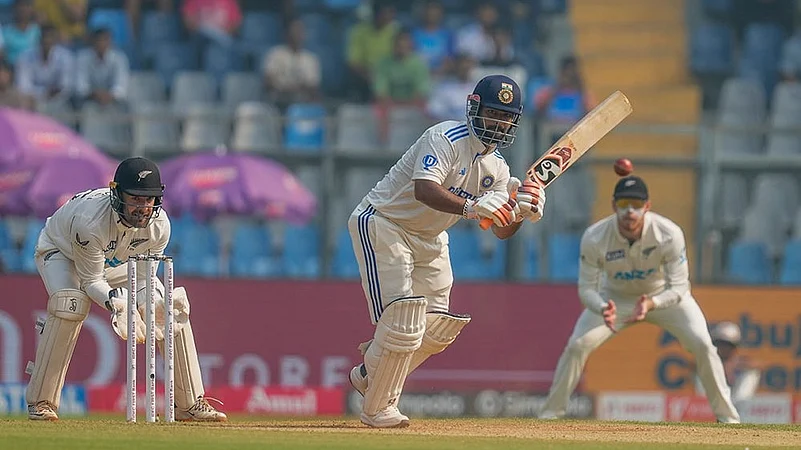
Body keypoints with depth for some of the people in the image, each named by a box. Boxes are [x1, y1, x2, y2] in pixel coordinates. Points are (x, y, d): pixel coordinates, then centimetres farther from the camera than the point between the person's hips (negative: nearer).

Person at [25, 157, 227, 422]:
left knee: (174, 307, -8)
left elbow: (144, 276, -15)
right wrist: (113, 301, -50)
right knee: (70, 303, -36)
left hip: (116, 260, 5)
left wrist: (154, 302, -36)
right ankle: (41, 402, -27)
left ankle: (190, 403, 4)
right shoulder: (90, 221, -41)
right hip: (60, 252, -5)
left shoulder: (159, 225, -26)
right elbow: (91, 281, -30)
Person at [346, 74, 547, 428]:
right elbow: (425, 189, -39)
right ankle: (377, 409, -4)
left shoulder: (497, 169, 2)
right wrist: (470, 206, -54)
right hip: (383, 224, -8)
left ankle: (369, 373, 27)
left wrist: (521, 213, -23)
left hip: (430, 239, 8)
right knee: (402, 321, -18)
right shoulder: (446, 138, -22)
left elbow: (501, 230, -2)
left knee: (439, 327, 6)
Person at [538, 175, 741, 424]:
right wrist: (604, 309, -46)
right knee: (576, 346, -13)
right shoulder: (594, 238, -30)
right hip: (615, 297, 1)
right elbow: (587, 288, -23)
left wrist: (651, 304, -48)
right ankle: (550, 413, 4)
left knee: (702, 345, -17)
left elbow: (679, 288, -28)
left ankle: (727, 415, -1)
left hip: (664, 294, -1)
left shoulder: (669, 234, -33)